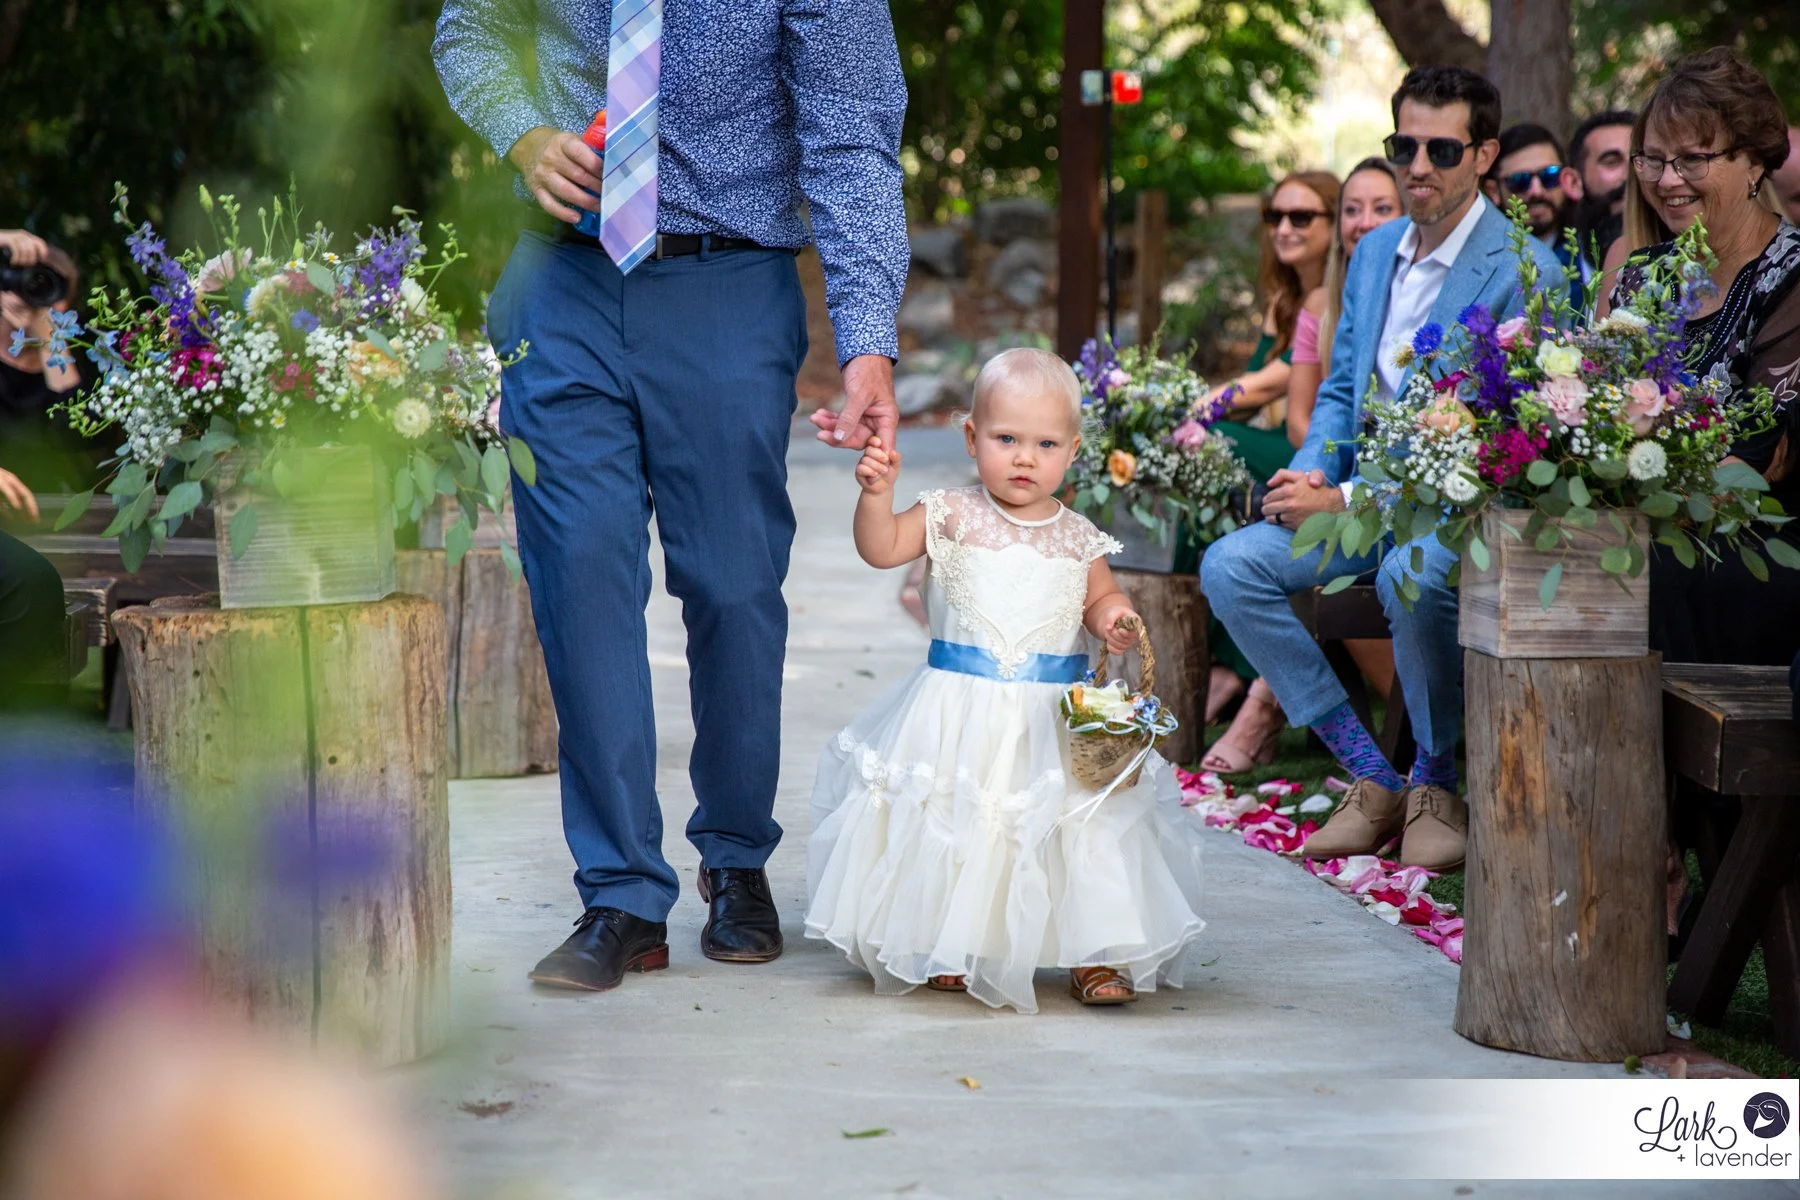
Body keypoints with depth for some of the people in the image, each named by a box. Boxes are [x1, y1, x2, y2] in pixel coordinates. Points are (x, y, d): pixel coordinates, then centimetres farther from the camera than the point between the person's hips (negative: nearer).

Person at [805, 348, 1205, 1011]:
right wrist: (877, 492, -20)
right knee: (947, 823, 2)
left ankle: (1095, 950, 5)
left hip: (1053, 716, 1)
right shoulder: (952, 515, 0)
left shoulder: (1078, 537, 5)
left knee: (1088, 821, -5)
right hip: (959, 713, -1)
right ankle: (946, 947, 19)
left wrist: (1114, 619, -4)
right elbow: (881, 548, -5)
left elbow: (1101, 598, 17)